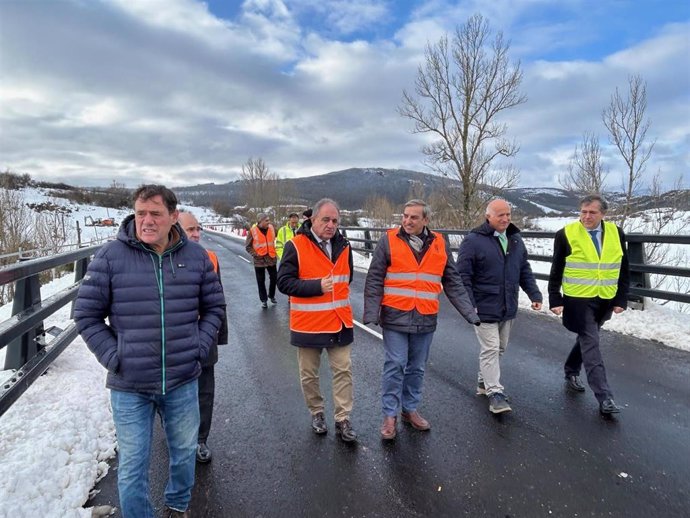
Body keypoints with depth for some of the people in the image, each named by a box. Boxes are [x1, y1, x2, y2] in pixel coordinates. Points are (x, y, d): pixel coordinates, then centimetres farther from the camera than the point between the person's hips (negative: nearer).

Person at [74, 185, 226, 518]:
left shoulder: (195, 256, -2)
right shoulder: (111, 255, -10)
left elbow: (214, 307, 8)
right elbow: (86, 315, -3)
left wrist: (199, 347, -1)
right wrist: (114, 357, -8)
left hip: (183, 381, 3)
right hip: (129, 386, -2)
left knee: (184, 453, 21)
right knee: (132, 466, 11)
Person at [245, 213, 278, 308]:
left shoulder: (271, 228, -1)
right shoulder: (253, 231, -11)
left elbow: (276, 240, 16)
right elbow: (247, 246, -3)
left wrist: (275, 251, 7)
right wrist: (255, 254, -12)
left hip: (271, 258, 3)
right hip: (259, 260, -3)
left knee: (274, 278, 11)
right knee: (261, 281, 6)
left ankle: (271, 296, 33)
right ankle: (264, 300, 19)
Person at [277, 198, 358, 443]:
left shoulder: (343, 246, 5)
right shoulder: (296, 246, -11)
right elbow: (284, 282, -15)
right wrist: (317, 287, -21)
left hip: (340, 322, 4)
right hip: (308, 324, -3)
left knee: (343, 370, 5)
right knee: (309, 374, 11)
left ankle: (343, 420, 18)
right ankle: (317, 413, 33)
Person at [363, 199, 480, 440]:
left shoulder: (439, 245, 6)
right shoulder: (388, 241, -3)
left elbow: (453, 283, 10)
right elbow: (374, 280, -4)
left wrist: (470, 313, 5)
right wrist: (371, 313, -12)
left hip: (425, 320, 3)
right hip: (395, 317, -3)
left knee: (417, 368, 14)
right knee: (395, 366, 0)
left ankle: (410, 409, 31)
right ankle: (390, 415, 15)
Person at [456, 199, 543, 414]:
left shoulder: (515, 239, 9)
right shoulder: (473, 241, -13)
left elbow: (524, 270, 17)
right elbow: (463, 275, -13)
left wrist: (534, 294, 9)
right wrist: (468, 305, -18)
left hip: (508, 308, 7)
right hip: (484, 308, -7)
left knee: (500, 348, 17)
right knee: (490, 349, -4)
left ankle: (484, 380, 34)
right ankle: (495, 393, 4)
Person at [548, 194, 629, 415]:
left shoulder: (616, 233, 3)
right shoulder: (566, 234, -8)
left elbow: (623, 270, 9)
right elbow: (556, 270, -3)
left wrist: (621, 299, 4)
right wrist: (555, 299, -6)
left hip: (605, 300, 5)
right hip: (578, 299, -4)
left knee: (586, 339, 18)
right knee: (591, 344, -6)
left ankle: (571, 372, 40)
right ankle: (604, 397, -3)